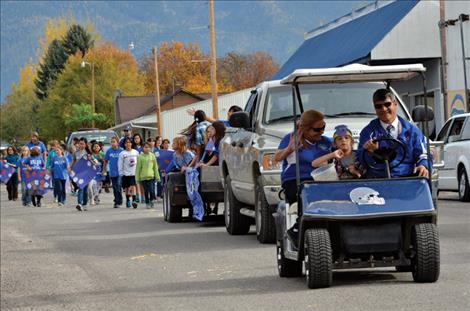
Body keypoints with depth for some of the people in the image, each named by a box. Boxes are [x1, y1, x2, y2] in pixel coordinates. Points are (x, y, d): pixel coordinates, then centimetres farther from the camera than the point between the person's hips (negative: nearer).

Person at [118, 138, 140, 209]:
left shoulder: (136, 152, 5)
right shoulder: (122, 154, -1)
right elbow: (120, 165, 0)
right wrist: (121, 173, -5)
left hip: (134, 173, 0)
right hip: (126, 173, 0)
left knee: (133, 186, -15)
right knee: (127, 188, 10)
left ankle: (133, 200, -22)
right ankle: (128, 201, 25)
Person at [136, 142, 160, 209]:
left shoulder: (152, 156, 5)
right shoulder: (140, 157, 0)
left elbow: (155, 167, 9)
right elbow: (138, 168, 3)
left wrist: (157, 176, 7)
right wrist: (137, 178, 0)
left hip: (151, 176, 0)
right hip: (143, 177, 0)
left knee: (152, 190, -10)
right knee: (146, 191, 6)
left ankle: (152, 200, 15)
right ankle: (147, 203, 19)